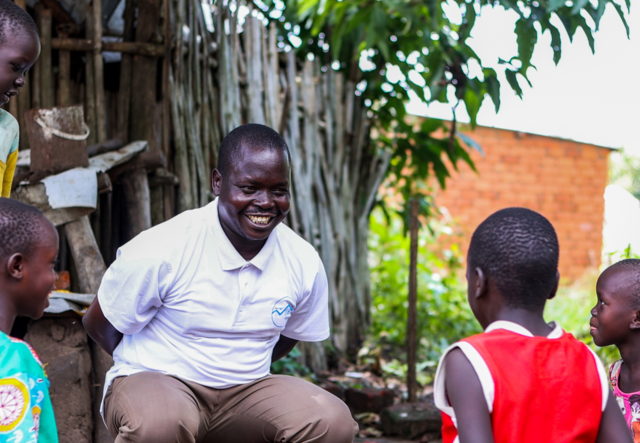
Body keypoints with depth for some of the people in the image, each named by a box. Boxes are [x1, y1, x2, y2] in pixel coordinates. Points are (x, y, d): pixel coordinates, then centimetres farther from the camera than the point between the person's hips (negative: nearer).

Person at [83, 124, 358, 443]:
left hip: (244, 392, 5)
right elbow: (99, 324, -3)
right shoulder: (160, 252, -17)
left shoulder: (305, 264, -4)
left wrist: (241, 367, 11)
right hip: (156, 381, -4)